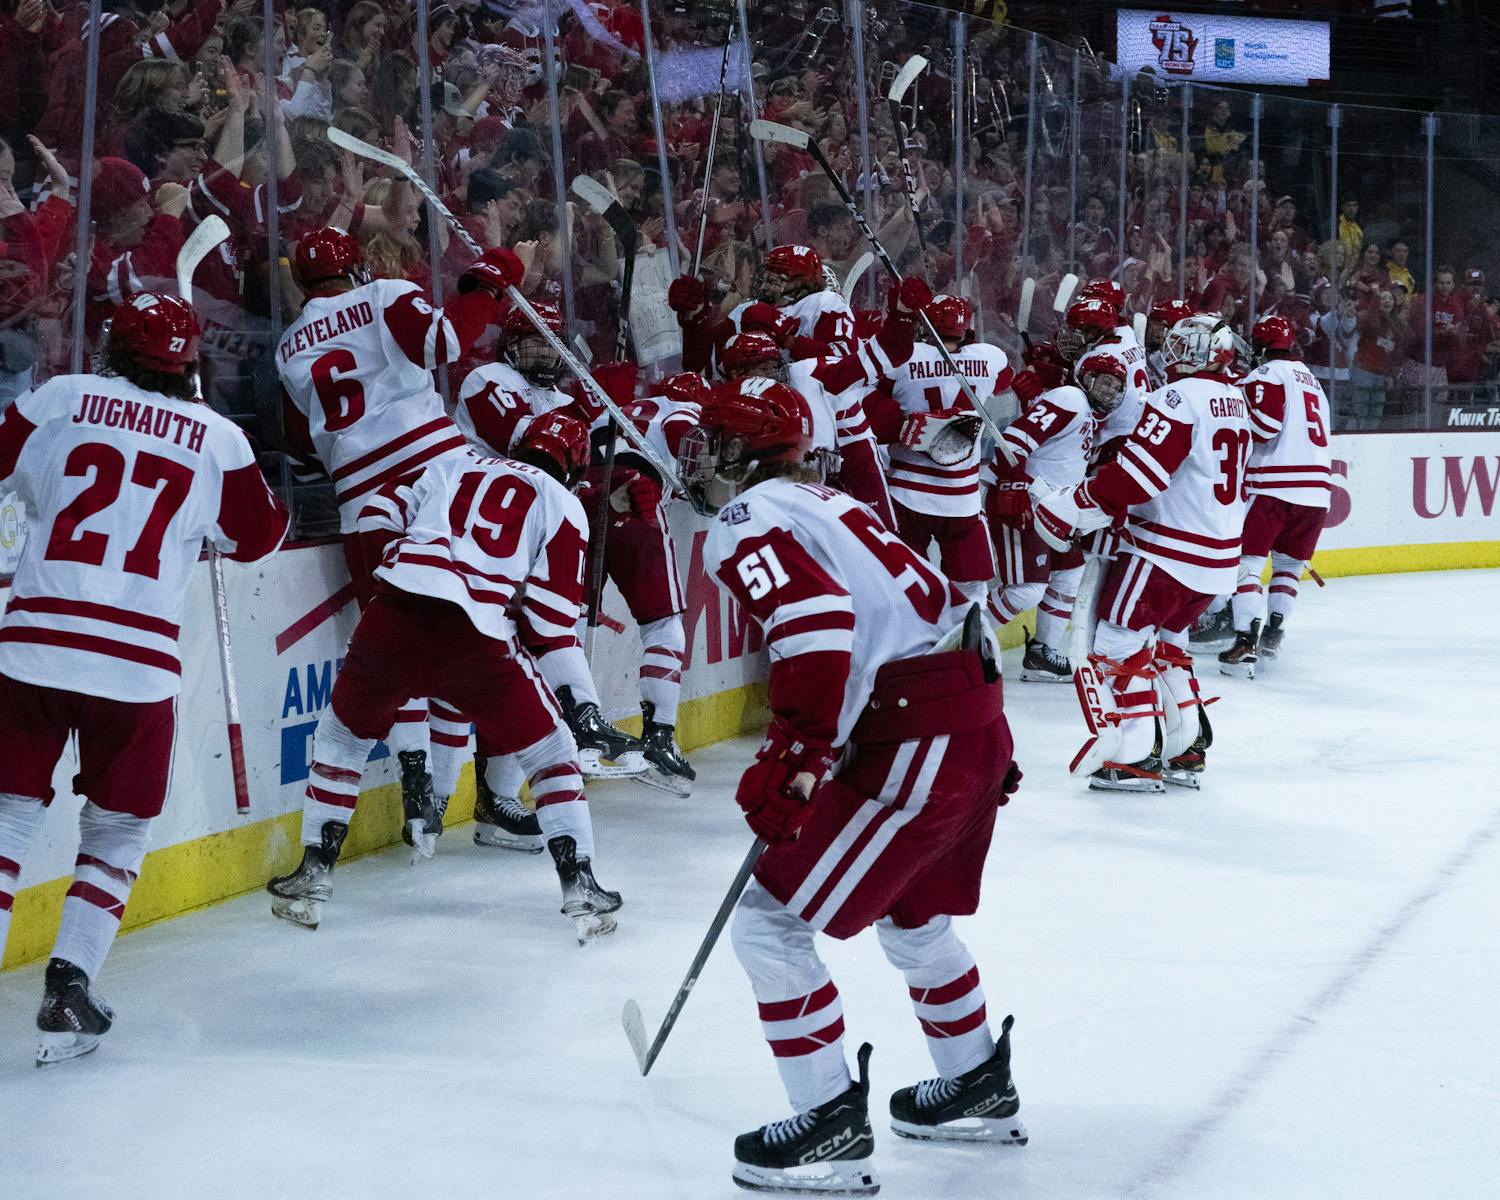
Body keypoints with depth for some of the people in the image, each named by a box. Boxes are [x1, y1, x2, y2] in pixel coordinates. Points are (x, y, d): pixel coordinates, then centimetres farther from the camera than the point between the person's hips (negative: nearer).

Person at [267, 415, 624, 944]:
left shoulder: (454, 464, 25)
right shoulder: (563, 505, 14)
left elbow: (378, 514, 18)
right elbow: (552, 617, 6)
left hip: (393, 617, 3)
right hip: (477, 639, -2)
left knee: (343, 734, 25)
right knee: (550, 752, 15)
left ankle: (313, 876, 23)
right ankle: (580, 890, 11)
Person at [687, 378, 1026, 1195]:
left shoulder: (744, 525, -9)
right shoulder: (819, 500, 20)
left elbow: (817, 626, -26)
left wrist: (790, 761, -25)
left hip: (915, 743, -10)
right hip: (976, 718, 10)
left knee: (771, 923, -2)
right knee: (913, 913, 30)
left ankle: (832, 1127, 2)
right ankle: (979, 1089, 45)